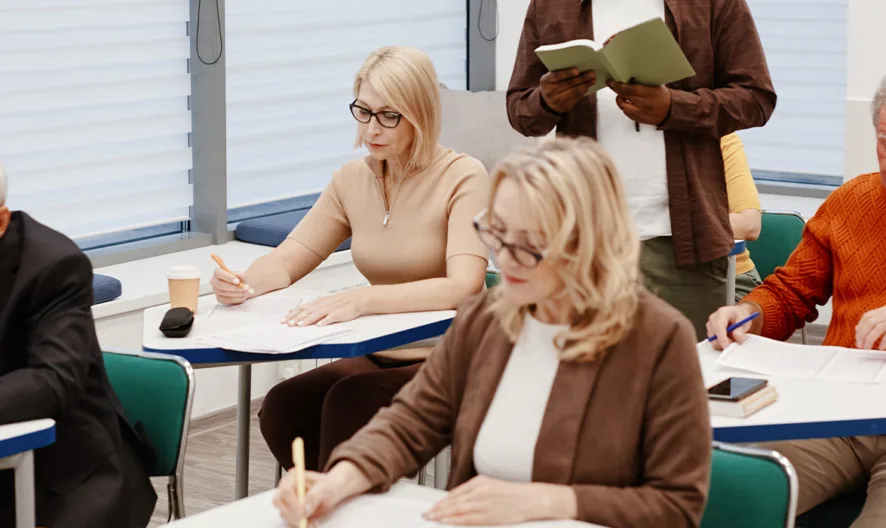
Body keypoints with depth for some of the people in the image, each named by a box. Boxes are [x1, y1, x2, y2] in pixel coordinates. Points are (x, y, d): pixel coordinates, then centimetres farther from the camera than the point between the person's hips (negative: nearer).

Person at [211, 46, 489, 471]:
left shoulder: (462, 177, -10)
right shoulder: (352, 181, 8)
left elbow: (463, 287, -24)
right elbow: (284, 262, 10)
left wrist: (361, 300, -37)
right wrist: (245, 284, -15)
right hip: (380, 357, 5)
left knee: (349, 402, -31)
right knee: (281, 408, -22)